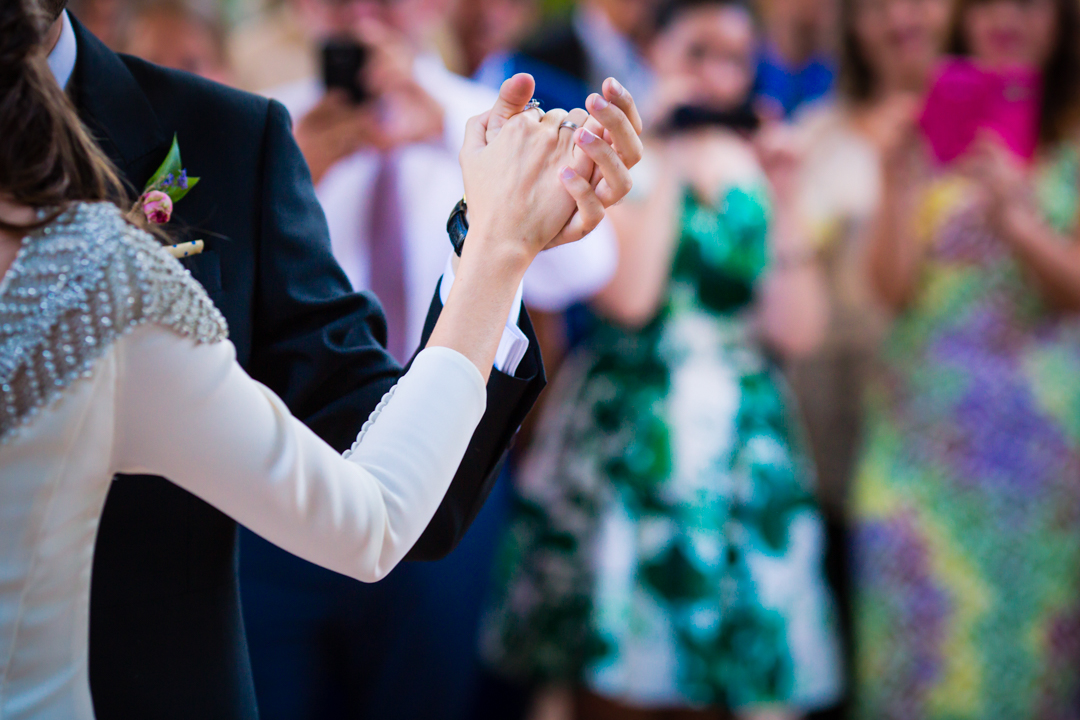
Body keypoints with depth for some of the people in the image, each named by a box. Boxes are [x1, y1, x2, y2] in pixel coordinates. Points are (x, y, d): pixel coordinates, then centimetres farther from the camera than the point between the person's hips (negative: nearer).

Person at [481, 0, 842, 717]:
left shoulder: (760, 166, 10)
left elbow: (797, 330, 1)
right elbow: (627, 297, -18)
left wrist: (785, 201, -6)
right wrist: (662, 161, -13)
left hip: (741, 443, 4)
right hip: (630, 435, -4)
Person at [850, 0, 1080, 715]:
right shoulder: (928, 140, 7)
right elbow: (893, 286, 0)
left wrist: (1013, 217, -20)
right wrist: (900, 188, -15)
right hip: (926, 415, 1)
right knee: (923, 619, -4)